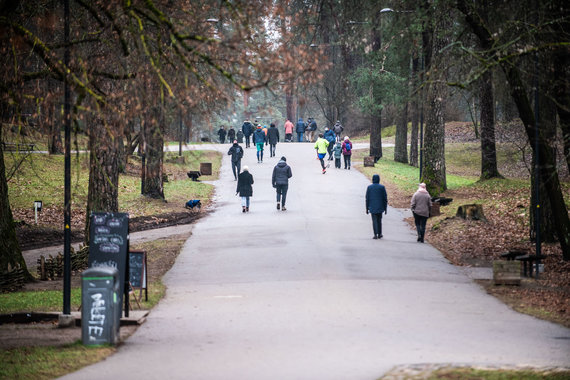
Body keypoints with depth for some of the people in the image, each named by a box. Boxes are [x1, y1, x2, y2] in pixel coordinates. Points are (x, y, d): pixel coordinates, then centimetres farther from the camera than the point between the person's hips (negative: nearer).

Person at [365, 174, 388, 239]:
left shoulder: (369, 187, -3)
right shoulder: (382, 187, -4)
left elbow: (367, 198, -1)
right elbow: (385, 198, -2)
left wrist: (367, 208, 6)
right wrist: (385, 208, 5)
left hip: (372, 207, -1)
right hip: (380, 207, 1)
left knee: (374, 220, 0)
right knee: (379, 220, 13)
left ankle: (375, 234, -10)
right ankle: (379, 234, 18)